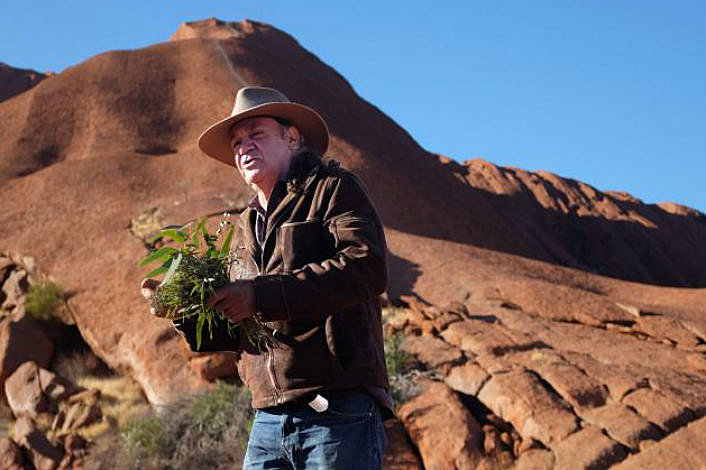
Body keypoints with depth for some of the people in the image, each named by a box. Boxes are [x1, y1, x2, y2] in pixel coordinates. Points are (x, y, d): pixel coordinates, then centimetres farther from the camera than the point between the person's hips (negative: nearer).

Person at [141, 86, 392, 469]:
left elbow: (368, 267, -17)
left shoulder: (333, 188, 3)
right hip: (269, 423, 6)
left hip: (338, 413, -6)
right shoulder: (246, 229, 22)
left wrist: (263, 295, -19)